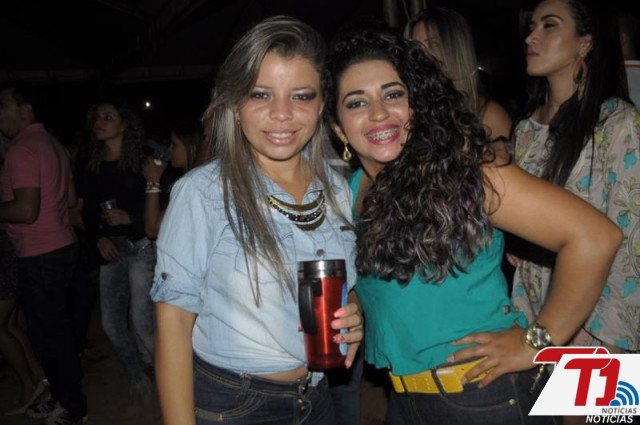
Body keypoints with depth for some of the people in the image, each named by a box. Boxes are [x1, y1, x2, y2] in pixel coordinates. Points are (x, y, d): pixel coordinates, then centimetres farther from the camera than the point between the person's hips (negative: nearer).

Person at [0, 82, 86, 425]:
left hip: (39, 257, -9)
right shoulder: (52, 144, 12)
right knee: (57, 328, 18)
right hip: (62, 247, 9)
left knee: (47, 332, 3)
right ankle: (63, 396, 31)